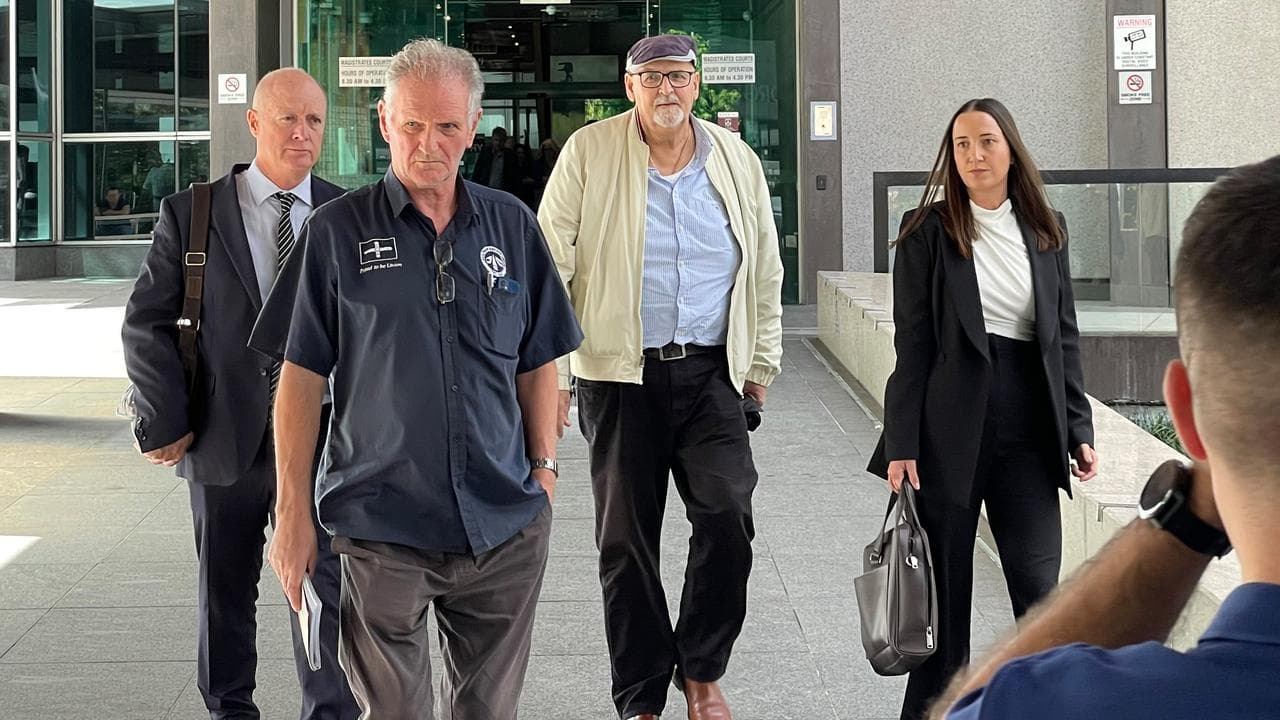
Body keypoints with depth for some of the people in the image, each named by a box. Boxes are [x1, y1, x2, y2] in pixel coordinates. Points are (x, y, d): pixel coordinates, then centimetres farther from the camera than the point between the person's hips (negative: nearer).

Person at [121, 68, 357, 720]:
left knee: (327, 590, 3)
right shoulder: (189, 214, -1)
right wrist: (166, 423, -5)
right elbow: (147, 325, 0)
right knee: (225, 593, 14)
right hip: (225, 441, 0)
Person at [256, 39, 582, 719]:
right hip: (382, 530, -2)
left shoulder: (512, 226, 6)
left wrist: (544, 471, 6)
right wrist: (292, 515, -3)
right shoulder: (337, 231, -1)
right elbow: (302, 377, -1)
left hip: (505, 527, 3)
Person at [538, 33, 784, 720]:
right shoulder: (588, 153, -2)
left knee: (729, 515, -12)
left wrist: (761, 363, 15)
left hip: (710, 374, 2)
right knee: (626, 539, 4)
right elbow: (551, 267, -3)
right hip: (619, 375, -2)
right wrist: (550, 372, -6)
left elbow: (765, 271, 16)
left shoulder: (737, 161, 7)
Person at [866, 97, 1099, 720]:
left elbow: (1064, 337, 12)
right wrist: (901, 446, -8)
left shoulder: (1046, 231, 9)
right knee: (945, 593, 6)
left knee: (1041, 592, -2)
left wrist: (1079, 429, 7)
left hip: (1028, 431, 3)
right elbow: (912, 346, -4)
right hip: (950, 430, -2)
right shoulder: (927, 231, -1)